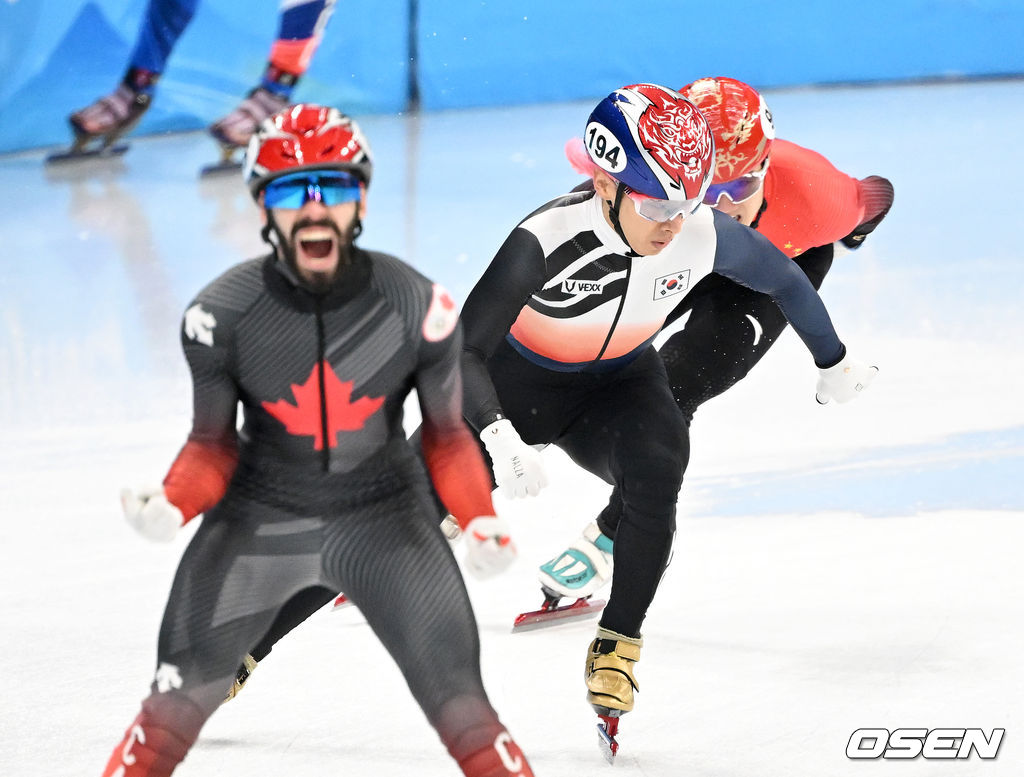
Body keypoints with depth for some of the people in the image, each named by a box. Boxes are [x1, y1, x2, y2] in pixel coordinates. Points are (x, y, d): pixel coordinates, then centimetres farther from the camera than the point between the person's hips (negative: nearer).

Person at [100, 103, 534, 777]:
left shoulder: (417, 306, -18)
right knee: (177, 705, -4)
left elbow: (446, 432, -2)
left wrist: (482, 522, -17)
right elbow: (214, 443, -5)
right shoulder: (221, 315, -18)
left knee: (463, 712, -7)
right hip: (259, 515, 0)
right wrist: (170, 508, -24)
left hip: (385, 513, 0)